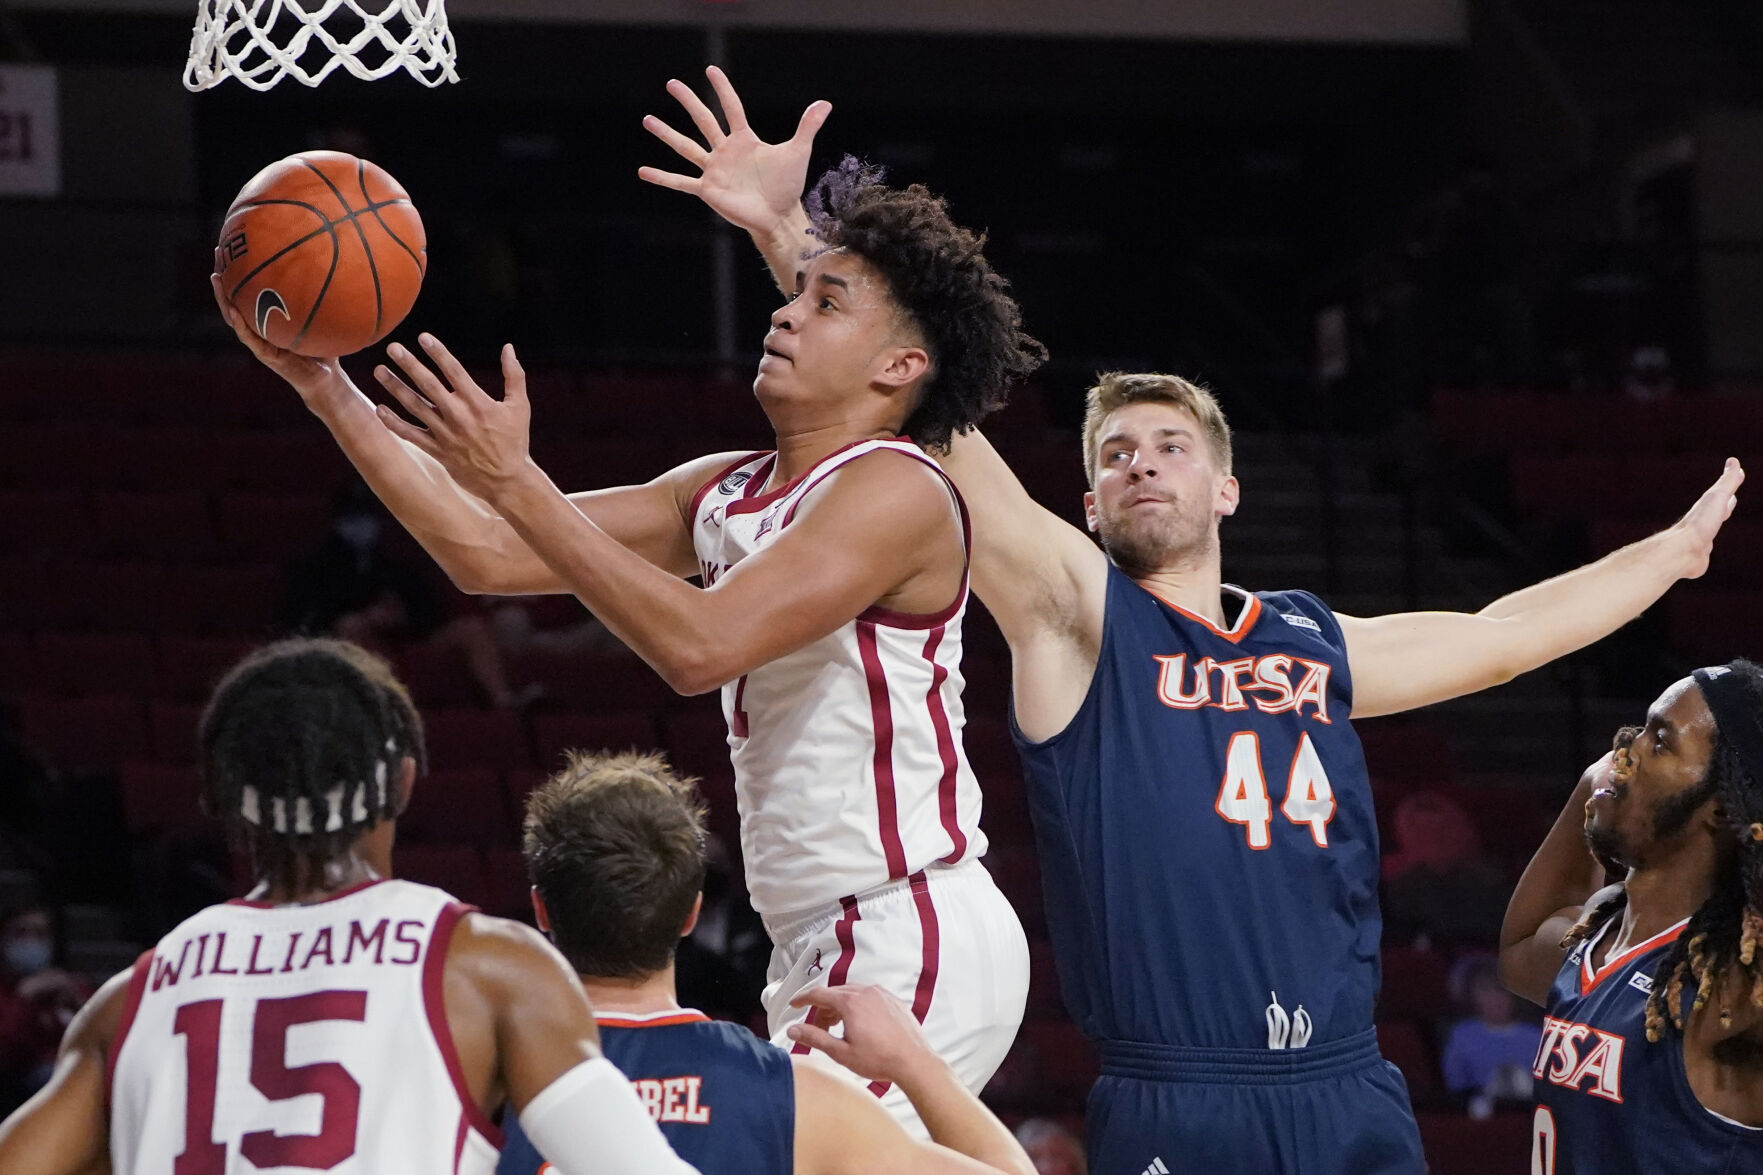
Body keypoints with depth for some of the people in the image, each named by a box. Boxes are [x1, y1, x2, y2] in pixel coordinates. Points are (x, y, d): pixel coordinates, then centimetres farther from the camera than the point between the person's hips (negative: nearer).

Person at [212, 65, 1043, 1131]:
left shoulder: (895, 488, -13)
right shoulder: (726, 493, 13)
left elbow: (699, 645, -25)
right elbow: (485, 555, 11)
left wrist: (515, 481, -24)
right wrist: (328, 392, 5)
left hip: (914, 942, -10)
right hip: (830, 949, 10)